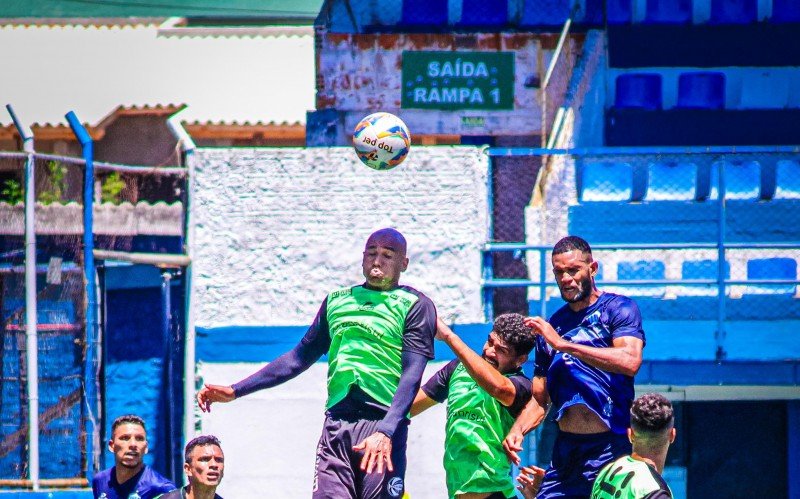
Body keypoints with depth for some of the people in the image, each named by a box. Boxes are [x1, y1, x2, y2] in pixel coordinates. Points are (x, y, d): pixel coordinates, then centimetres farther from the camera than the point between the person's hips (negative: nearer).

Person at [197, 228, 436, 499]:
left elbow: (411, 376, -7)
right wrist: (235, 391, 21)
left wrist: (386, 431, -22)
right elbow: (299, 357, 26)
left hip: (383, 427, -4)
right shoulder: (337, 301, 21)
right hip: (336, 424, 4)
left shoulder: (415, 305, 4)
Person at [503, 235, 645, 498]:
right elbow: (540, 399, 19)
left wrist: (564, 344, -18)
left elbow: (630, 361, -20)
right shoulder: (550, 327, 17)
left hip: (610, 448, -5)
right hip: (565, 447, 5)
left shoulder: (618, 308, 0)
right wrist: (517, 430, -3)